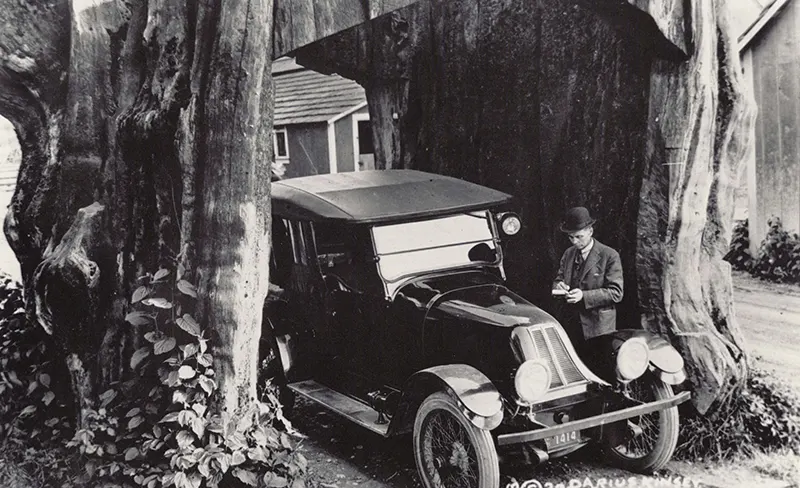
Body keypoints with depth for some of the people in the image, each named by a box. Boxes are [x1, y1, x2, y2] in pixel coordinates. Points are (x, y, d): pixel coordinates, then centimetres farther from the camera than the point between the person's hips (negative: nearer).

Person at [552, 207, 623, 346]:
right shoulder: (568, 254, 12)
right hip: (570, 324, 4)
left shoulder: (610, 256, -6)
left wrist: (583, 296, -21)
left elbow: (616, 293, -10)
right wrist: (558, 286, -8)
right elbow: (559, 278, 18)